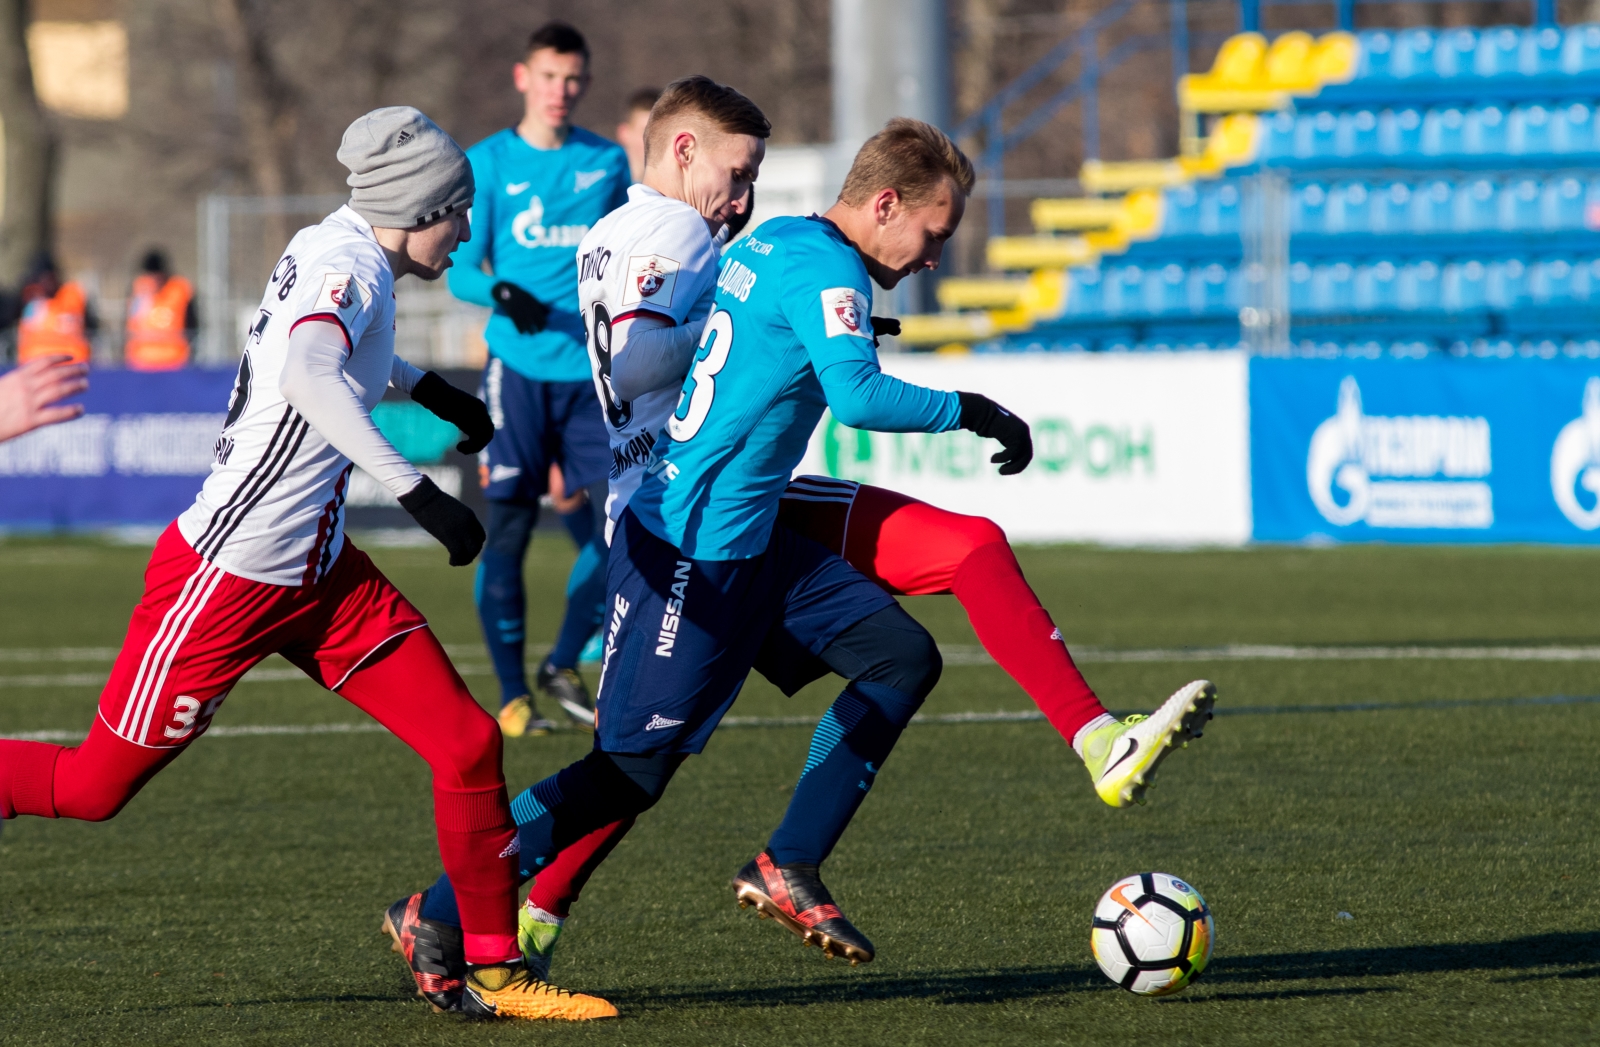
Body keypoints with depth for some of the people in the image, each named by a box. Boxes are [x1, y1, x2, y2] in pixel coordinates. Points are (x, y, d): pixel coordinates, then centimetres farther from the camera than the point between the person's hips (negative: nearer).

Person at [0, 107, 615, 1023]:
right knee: (94, 785, 0)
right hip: (229, 576, -9)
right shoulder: (349, 265, -18)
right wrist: (415, 488, -44)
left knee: (468, 744, 0)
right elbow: (310, 376, -40)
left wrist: (425, 387, 40)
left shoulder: (336, 251, 8)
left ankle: (493, 971, 8)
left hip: (318, 572, 9)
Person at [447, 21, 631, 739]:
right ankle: (512, 695, 3)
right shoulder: (488, 163, 2)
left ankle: (564, 667, 13)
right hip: (518, 365, -3)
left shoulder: (608, 162, 11)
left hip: (593, 371, 3)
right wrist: (502, 294, -20)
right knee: (507, 530, -5)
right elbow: (460, 270, -1)